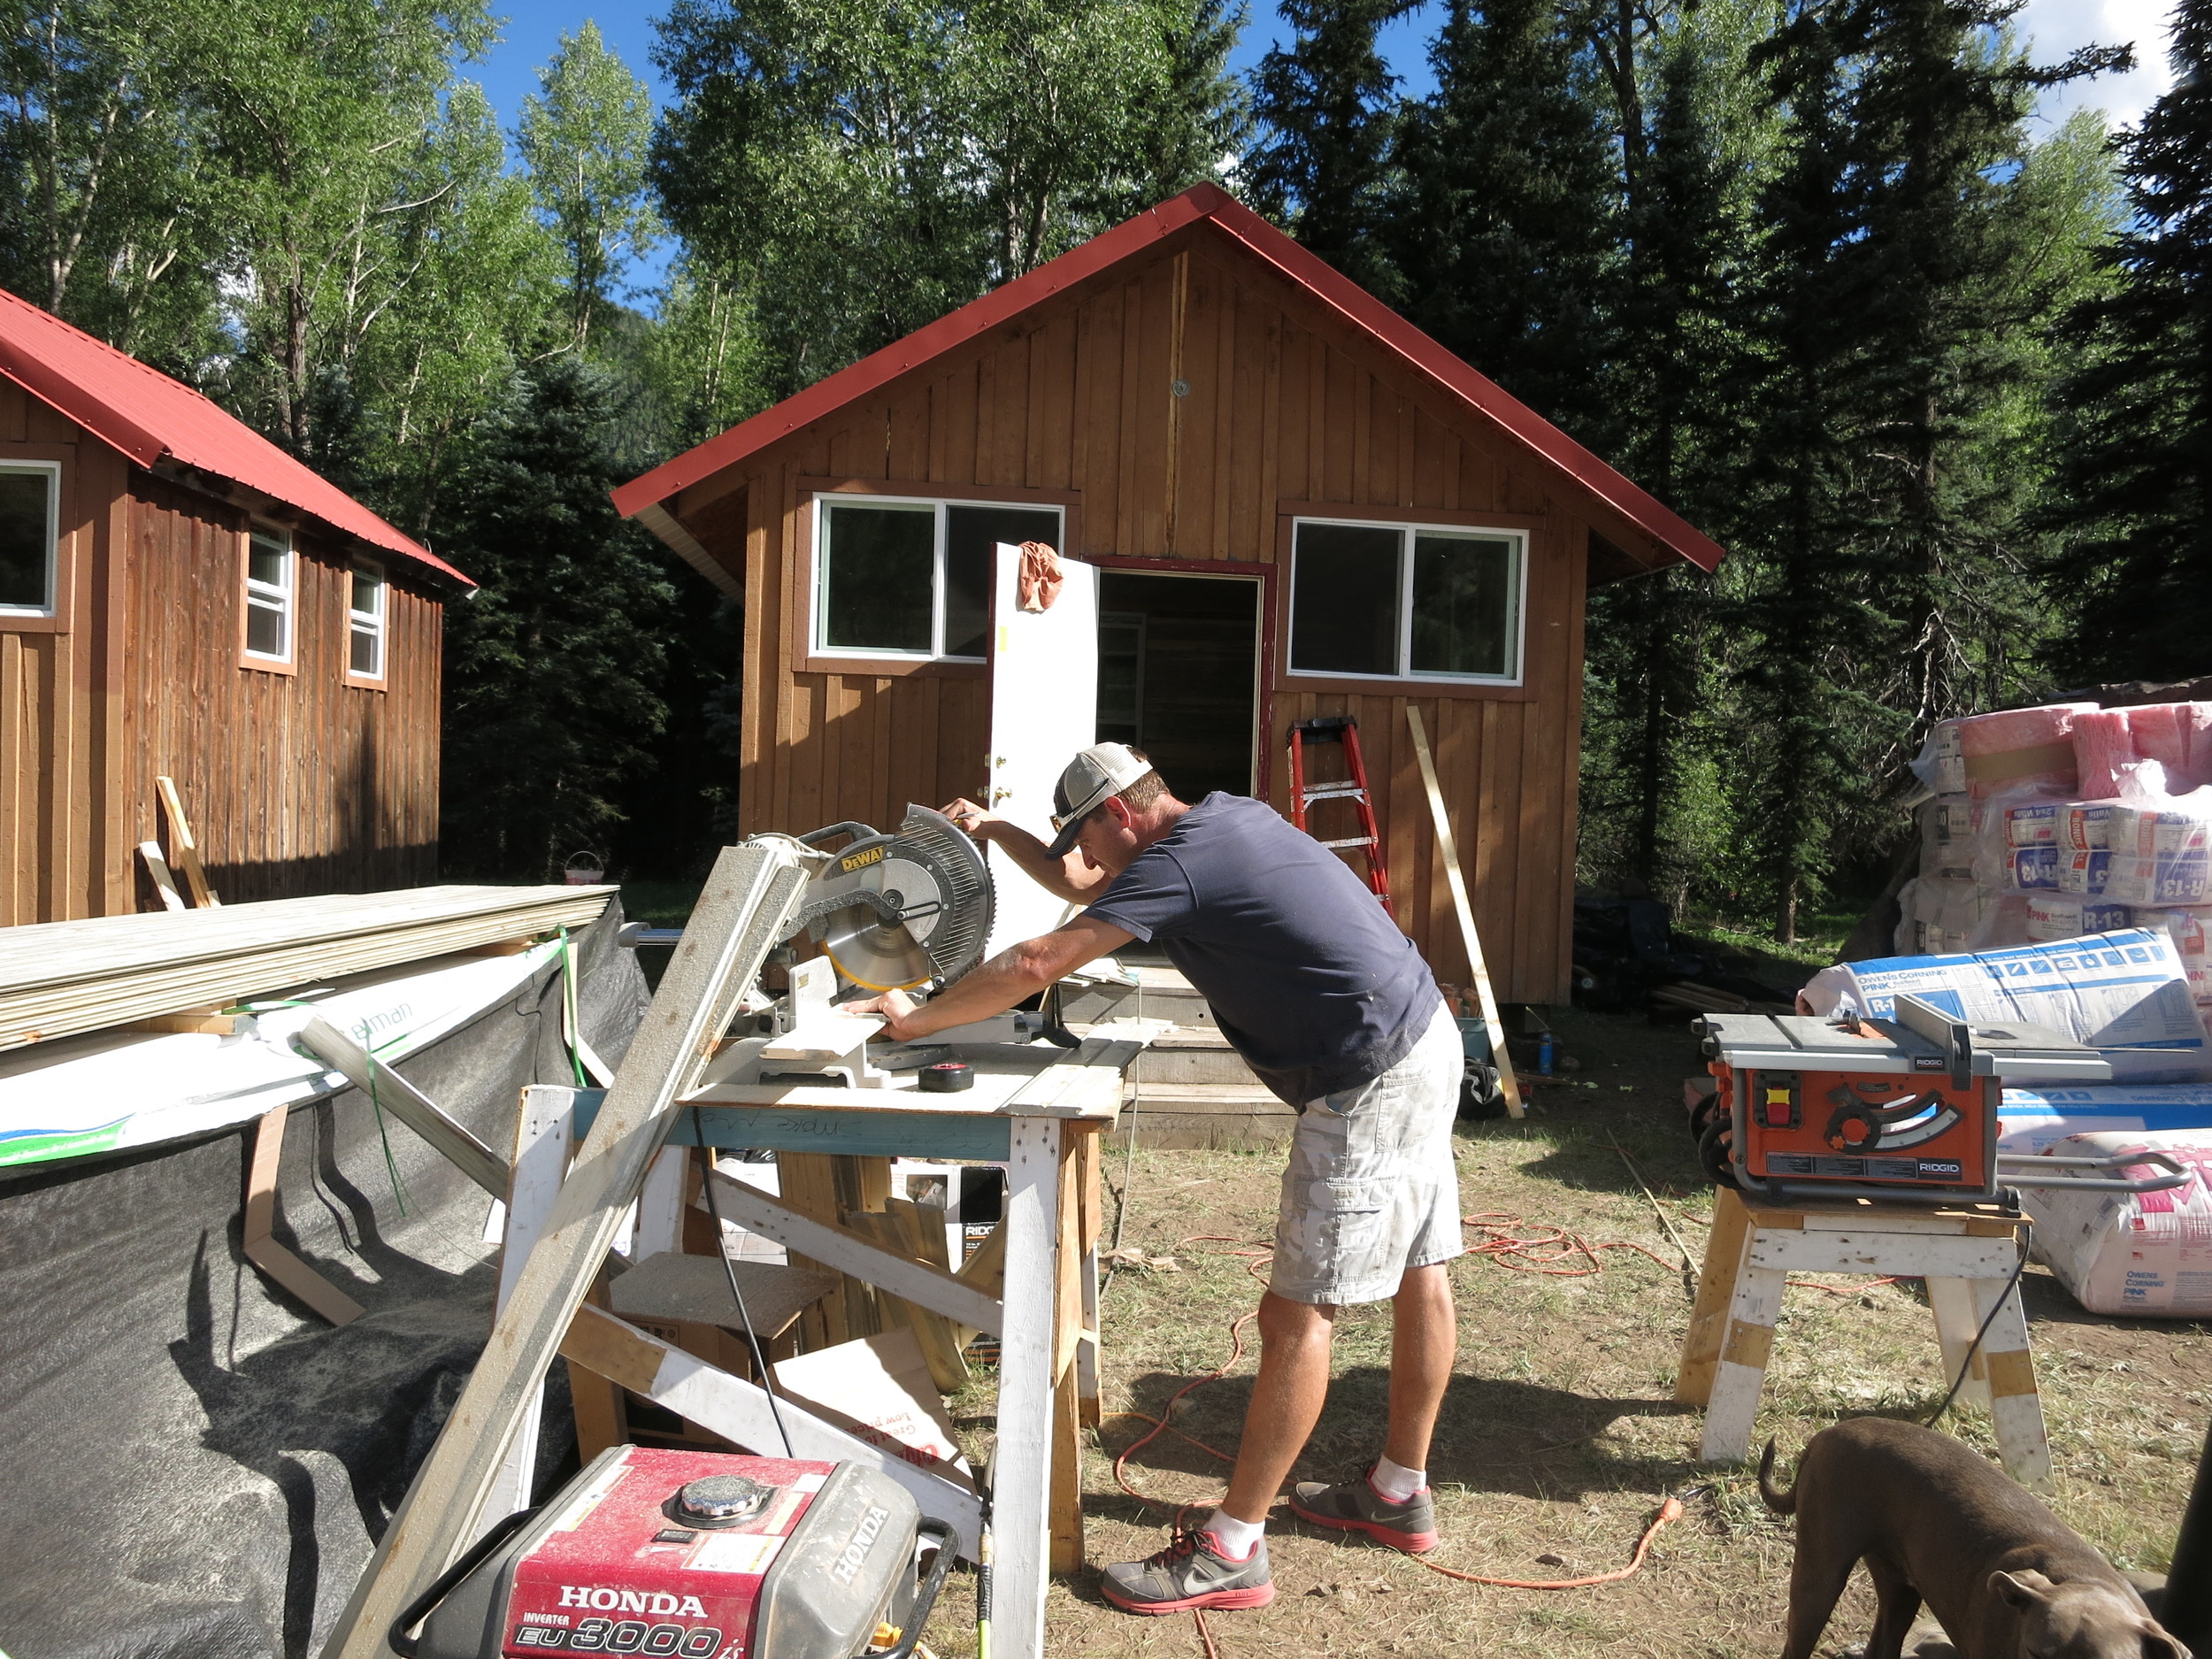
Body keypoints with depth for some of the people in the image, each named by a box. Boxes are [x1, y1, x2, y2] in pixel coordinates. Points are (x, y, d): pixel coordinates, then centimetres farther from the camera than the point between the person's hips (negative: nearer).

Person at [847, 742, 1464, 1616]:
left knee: (1296, 1315, -5)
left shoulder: (1177, 864, -15)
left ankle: (1231, 1551, 4)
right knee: (1419, 1273, 18)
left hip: (1369, 1082, -11)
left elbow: (1035, 965, -17)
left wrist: (918, 1018, -5)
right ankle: (1400, 1492, 33)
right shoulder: (1226, 817, 13)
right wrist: (996, 832, 22)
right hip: (1423, 1041, 11)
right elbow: (1085, 886, 26)